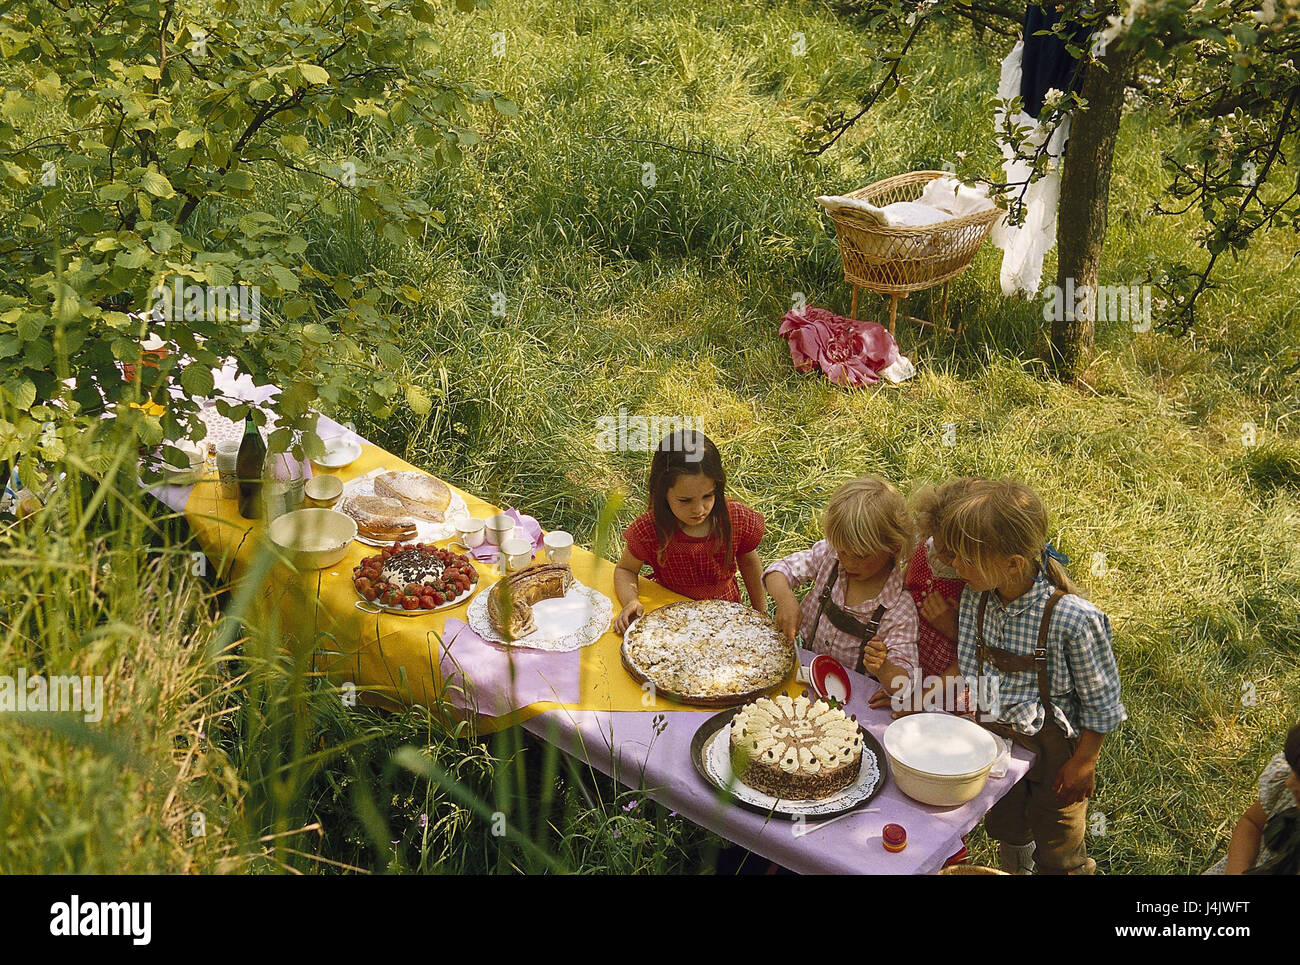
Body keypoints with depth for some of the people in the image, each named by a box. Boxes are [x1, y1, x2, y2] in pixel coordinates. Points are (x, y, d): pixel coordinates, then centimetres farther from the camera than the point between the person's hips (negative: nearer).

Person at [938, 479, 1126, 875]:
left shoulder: (1071, 618, -34)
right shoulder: (974, 598, -17)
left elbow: (1100, 699, -19)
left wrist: (1085, 761, -12)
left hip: (1052, 750, -5)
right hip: (994, 739, 5)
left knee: (1057, 850, 18)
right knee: (1004, 824, 30)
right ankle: (1013, 868, 59)